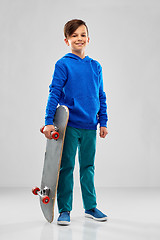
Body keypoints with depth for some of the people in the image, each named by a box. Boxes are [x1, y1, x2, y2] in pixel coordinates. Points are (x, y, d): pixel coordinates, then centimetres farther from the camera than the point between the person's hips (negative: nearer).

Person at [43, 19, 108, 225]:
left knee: (88, 166, 12)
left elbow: (101, 97, 13)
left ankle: (90, 207, 24)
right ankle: (64, 210, 13)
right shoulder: (63, 64, -4)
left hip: (90, 126, 4)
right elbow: (54, 93, -7)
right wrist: (49, 121, -13)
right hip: (69, 125, -4)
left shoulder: (96, 66, 9)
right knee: (66, 167, 2)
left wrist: (103, 122, 11)